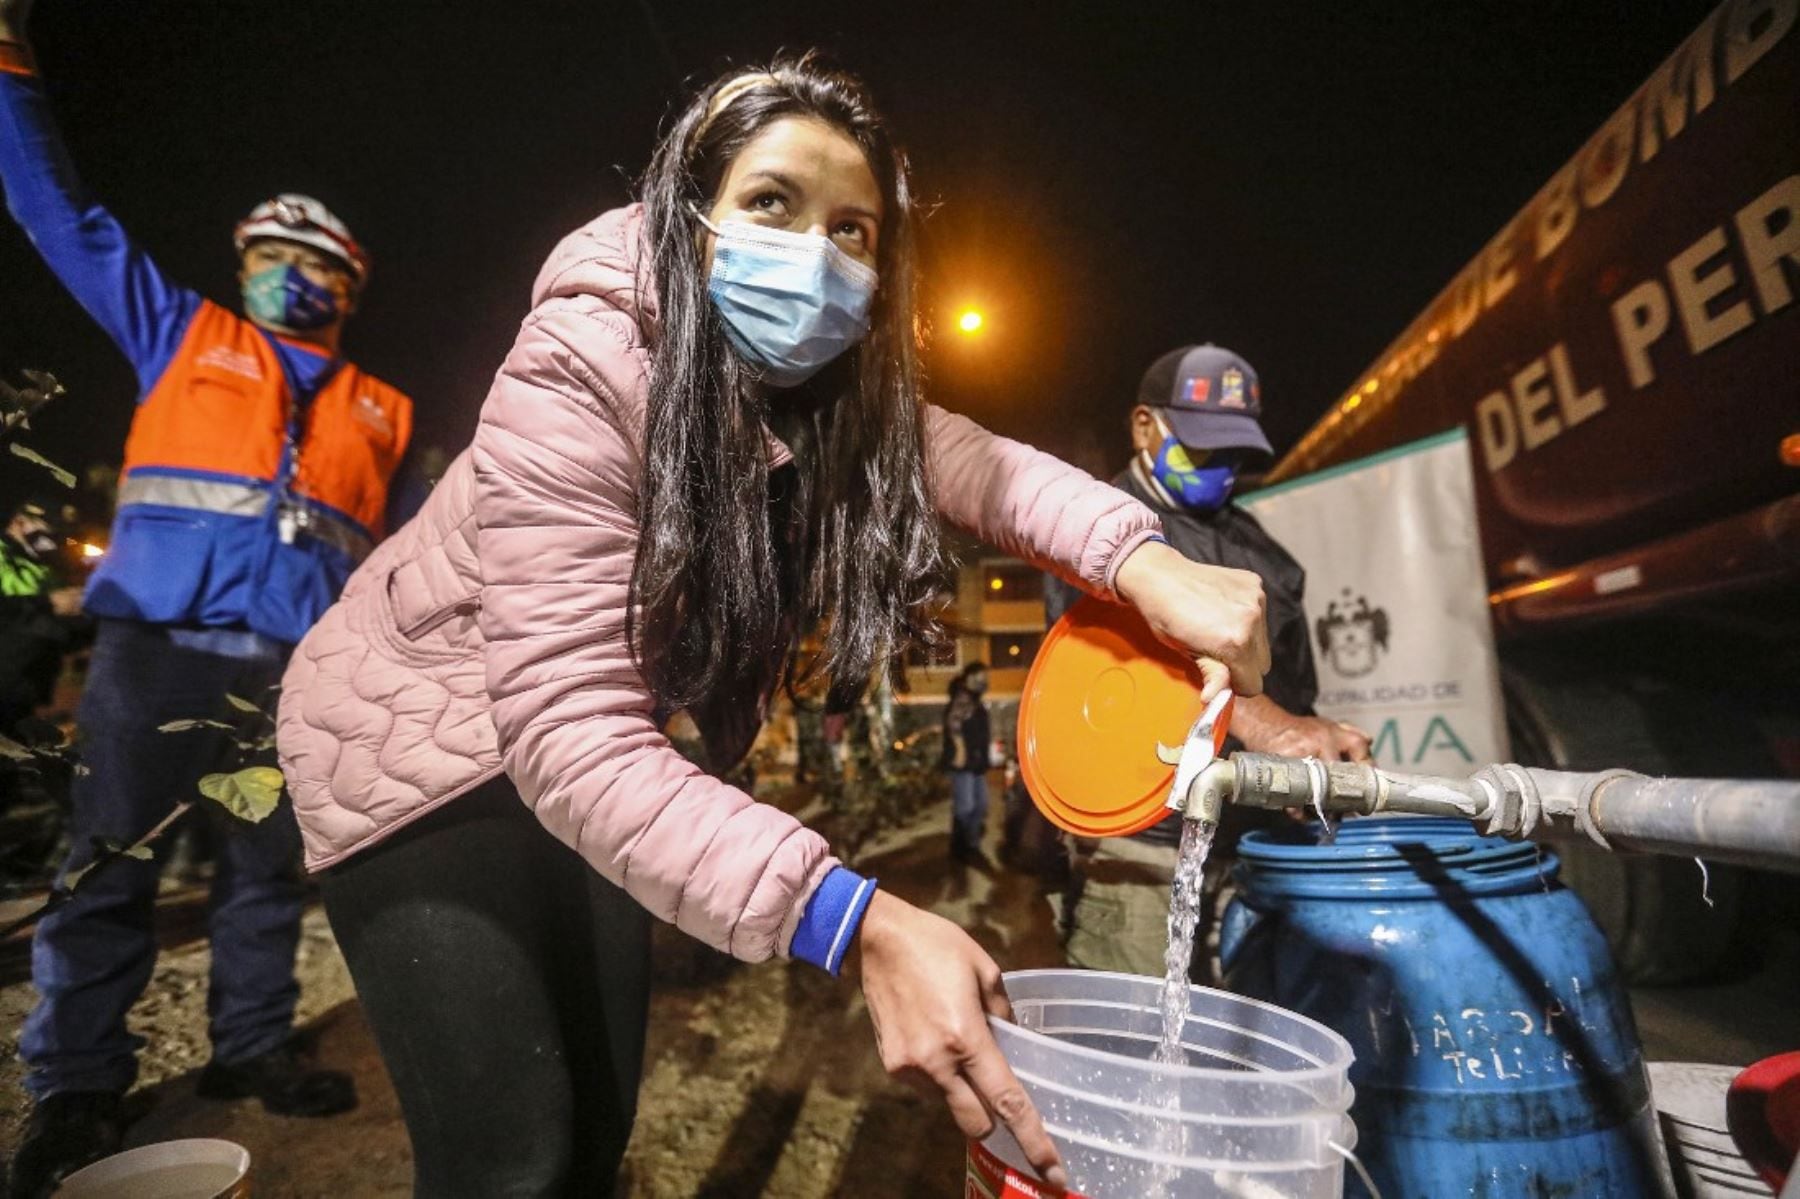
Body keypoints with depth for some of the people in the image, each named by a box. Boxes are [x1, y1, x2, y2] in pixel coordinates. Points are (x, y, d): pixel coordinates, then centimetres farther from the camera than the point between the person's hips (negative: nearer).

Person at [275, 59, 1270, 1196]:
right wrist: (860, 923, -46)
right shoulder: (577, 375, -30)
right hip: (416, 736, -5)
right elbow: (573, 733, -37)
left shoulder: (820, 388, -9)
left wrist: (1141, 558, -34)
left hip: (584, 752, 6)